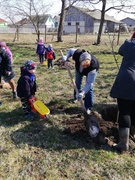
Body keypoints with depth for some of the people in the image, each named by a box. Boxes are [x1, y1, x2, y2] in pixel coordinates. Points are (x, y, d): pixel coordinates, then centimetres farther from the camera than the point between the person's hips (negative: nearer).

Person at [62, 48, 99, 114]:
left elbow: (89, 83, -44)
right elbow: (70, 50, -17)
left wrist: (82, 93, -54)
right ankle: (76, 97, 44)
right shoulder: (77, 54, -42)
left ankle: (88, 107, -2)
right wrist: (66, 57, -34)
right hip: (79, 69, 4)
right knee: (77, 83, 17)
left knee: (89, 87, -14)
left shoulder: (93, 66, -47)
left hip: (91, 71, -4)